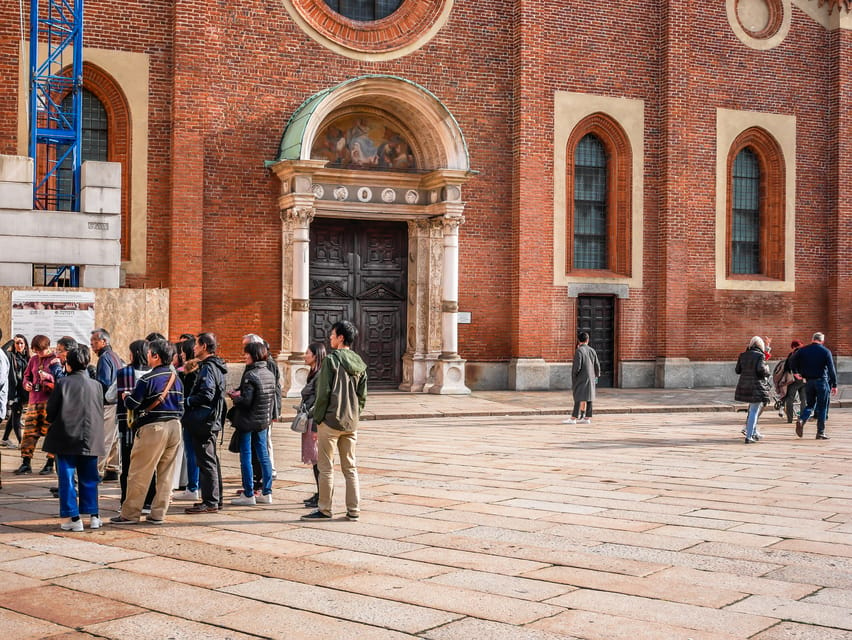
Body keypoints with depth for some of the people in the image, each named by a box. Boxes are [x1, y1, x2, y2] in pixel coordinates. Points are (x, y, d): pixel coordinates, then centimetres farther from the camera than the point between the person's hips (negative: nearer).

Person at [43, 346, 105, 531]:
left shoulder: (63, 383, -7)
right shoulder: (96, 385, 3)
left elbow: (51, 411, -3)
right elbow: (101, 413, 10)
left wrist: (54, 423, 17)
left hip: (66, 438, -3)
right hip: (90, 440, 3)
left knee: (66, 479, 3)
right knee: (88, 479, 12)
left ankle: (73, 518, 0)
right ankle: (93, 516, 11)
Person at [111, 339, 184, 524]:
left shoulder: (147, 379, -10)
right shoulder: (176, 379, 10)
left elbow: (132, 404, -9)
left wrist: (125, 397, 11)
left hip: (153, 428, -6)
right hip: (174, 426, 7)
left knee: (139, 474, 1)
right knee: (166, 474, 9)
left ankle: (130, 514, 6)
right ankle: (158, 514, 13)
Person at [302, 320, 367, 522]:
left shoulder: (331, 360, -10)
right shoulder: (359, 364, 9)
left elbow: (323, 393, -12)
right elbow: (362, 396, 11)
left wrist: (317, 420, -6)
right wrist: (355, 416, 17)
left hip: (331, 420, -6)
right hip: (351, 423, 6)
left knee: (326, 467, 2)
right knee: (350, 467, 11)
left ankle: (324, 510, 6)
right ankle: (354, 510, 12)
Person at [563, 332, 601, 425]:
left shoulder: (579, 351, -12)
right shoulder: (592, 351, 7)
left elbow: (577, 366, -17)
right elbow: (597, 365, 11)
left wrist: (574, 375, 0)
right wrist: (597, 375, 27)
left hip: (581, 378, -6)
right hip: (590, 378, 6)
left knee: (579, 398, -7)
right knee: (588, 398, 7)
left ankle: (573, 418, -8)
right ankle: (587, 418, 9)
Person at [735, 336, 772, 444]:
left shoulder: (743, 355, 6)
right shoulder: (760, 355, -11)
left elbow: (737, 370, 9)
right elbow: (761, 369, -21)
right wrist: (767, 369, 0)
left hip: (744, 386, 6)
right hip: (756, 387, -6)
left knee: (752, 409, 22)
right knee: (754, 411, -1)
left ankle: (754, 432, 31)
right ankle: (749, 436, -4)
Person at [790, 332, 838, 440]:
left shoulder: (803, 350, 3)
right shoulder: (826, 352, -4)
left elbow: (792, 361, 1)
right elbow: (831, 369, -6)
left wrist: (795, 372, 17)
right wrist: (834, 385, -3)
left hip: (809, 381, 3)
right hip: (822, 381, -3)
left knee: (810, 405, 15)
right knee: (822, 407, 4)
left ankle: (801, 420, -12)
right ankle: (821, 432, 5)